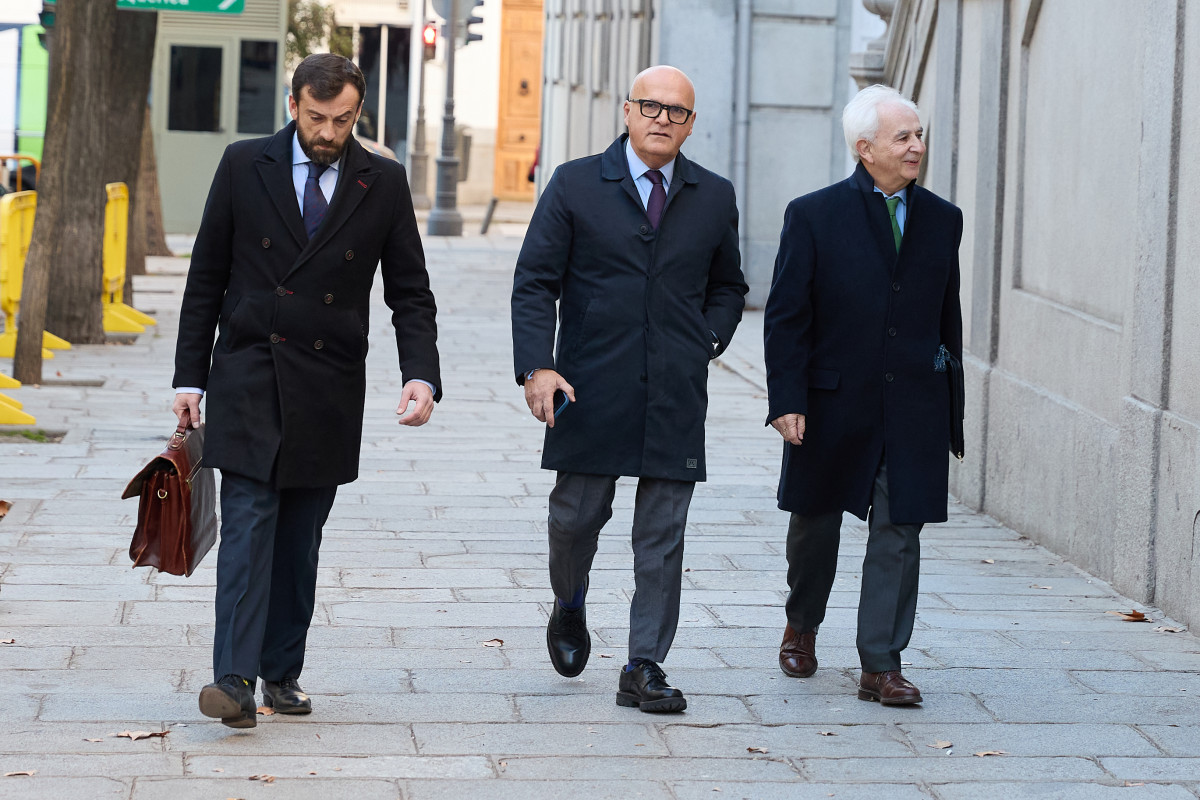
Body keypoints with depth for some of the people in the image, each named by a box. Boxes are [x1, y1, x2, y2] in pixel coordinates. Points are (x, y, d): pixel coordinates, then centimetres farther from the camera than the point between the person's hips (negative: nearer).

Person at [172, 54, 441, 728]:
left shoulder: (384, 184, 2)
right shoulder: (244, 166, 0)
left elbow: (411, 292, 3)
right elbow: (207, 279, 5)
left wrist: (422, 375, -13)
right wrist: (190, 377, 2)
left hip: (329, 388, 2)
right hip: (247, 378, -1)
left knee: (301, 537, 7)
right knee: (248, 523, -11)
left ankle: (282, 671, 18)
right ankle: (235, 678, -17)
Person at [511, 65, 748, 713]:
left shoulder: (714, 198, 10)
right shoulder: (575, 186, 2)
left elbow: (728, 287, 23)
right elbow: (535, 282, 0)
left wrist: (707, 343, 5)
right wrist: (537, 366, -12)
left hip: (676, 397, 2)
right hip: (590, 392, -2)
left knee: (663, 536, 0)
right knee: (576, 515, 5)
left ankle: (644, 668, 6)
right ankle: (569, 608, 36)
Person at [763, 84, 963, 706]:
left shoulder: (942, 220, 7)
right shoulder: (814, 216, -4)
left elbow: (948, 317, 12)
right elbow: (785, 317, -4)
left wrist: (949, 405, 10)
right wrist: (786, 400, -11)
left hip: (913, 412, 2)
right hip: (832, 406, -2)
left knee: (898, 534, -3)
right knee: (816, 521, 14)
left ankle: (881, 666, 2)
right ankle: (801, 627, 39)